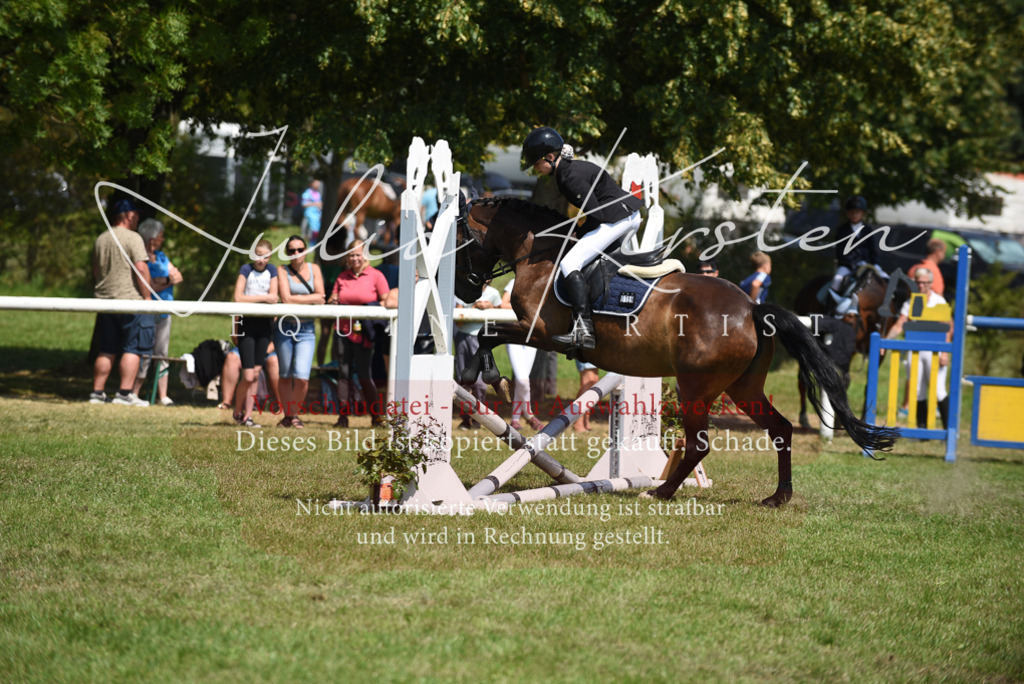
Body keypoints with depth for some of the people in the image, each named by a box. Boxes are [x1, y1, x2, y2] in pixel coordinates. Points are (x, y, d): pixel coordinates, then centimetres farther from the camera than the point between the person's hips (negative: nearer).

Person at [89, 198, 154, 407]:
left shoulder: (100, 240, 14)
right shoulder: (133, 238, -9)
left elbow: (95, 271, 22)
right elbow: (141, 268, -16)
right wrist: (147, 296, -10)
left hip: (104, 300, 7)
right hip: (130, 299, -7)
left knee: (106, 351, 11)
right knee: (132, 349, -4)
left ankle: (97, 392, 10)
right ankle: (125, 393, -11)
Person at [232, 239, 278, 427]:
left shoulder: (272, 270, 5)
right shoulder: (246, 270, -5)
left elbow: (274, 298, -3)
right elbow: (238, 297, -15)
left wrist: (251, 298, -12)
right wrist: (263, 297, -12)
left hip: (265, 325, 4)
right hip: (247, 324, -4)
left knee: (256, 373, 5)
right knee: (248, 376, -8)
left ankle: (247, 415, 12)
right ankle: (237, 411, 13)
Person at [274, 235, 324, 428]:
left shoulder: (314, 269, 7)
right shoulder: (282, 272, 0)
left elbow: (321, 298, -1)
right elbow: (286, 299, -12)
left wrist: (297, 300, -9)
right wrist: (311, 298, -6)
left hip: (306, 329, 0)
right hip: (285, 327, 0)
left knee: (302, 377, -12)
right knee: (286, 376, 5)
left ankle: (296, 414, 6)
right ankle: (287, 416, 17)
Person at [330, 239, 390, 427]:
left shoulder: (376, 276, 0)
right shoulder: (342, 277, 12)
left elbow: (386, 302, -1)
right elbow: (332, 300, 15)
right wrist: (333, 302, -7)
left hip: (363, 332, -4)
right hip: (342, 330, 4)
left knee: (364, 373, -6)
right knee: (343, 372, 3)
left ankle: (377, 415, 3)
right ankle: (343, 415, 6)